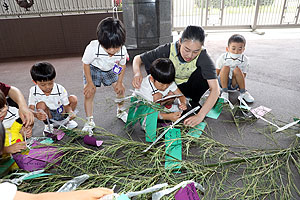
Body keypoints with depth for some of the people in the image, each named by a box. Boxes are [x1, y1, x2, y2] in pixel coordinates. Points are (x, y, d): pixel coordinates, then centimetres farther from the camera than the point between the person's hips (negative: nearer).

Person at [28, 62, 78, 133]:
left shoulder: (60, 89, -19)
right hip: (47, 115, -1)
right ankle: (48, 124, -2)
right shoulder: (34, 91, -16)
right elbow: (31, 108, -19)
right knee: (41, 105, -31)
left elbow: (67, 105, -13)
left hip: (61, 113, 1)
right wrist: (37, 115, -43)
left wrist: (70, 112, -37)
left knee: (73, 99, -19)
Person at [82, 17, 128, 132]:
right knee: (89, 94, -13)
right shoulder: (93, 48, -36)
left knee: (120, 89, 2)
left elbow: (122, 65, -7)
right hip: (93, 69, -3)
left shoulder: (122, 50, -27)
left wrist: (119, 82, -7)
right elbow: (86, 64, -19)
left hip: (110, 70, 3)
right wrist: (90, 83, -19)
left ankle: (120, 111, 29)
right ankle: (89, 121, 3)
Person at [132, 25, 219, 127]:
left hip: (188, 88, 0)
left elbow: (215, 89, -37)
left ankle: (194, 103, -6)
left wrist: (200, 115, -49)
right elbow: (138, 58, -16)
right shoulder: (168, 49, -26)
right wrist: (137, 73, -39)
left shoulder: (203, 57, -29)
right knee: (150, 62, -24)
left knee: (203, 73, -32)